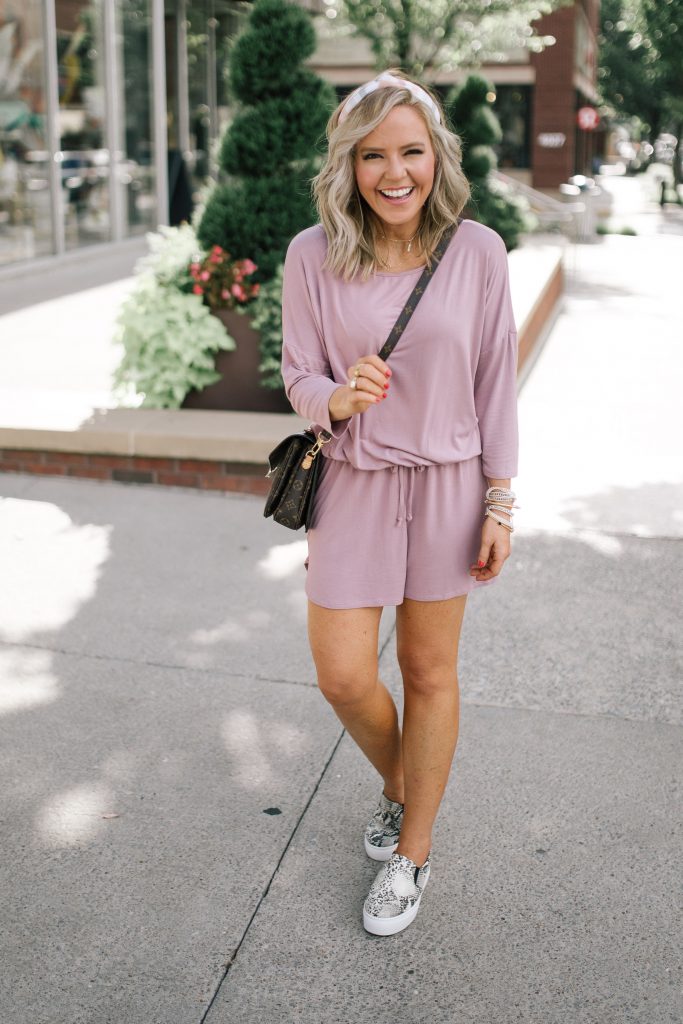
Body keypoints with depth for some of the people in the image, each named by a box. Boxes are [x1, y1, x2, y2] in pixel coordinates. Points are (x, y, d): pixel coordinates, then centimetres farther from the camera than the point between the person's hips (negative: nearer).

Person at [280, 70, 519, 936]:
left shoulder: (477, 251, -9)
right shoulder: (313, 256, -8)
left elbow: (496, 384, -3)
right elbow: (299, 376, -1)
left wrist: (500, 504, -3)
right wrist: (337, 399, -25)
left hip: (448, 484, -1)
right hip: (355, 483, 1)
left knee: (429, 671, 11)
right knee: (343, 676, 3)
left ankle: (412, 852, 31)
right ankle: (397, 784, 39)